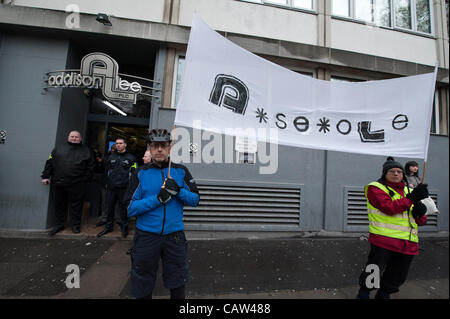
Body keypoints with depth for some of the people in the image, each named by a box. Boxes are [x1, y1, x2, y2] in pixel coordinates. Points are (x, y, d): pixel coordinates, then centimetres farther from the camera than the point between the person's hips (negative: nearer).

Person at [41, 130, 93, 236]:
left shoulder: (86, 151, 7)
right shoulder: (59, 148, 12)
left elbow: (90, 167, 4)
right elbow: (49, 163, 11)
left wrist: (85, 178, -4)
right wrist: (46, 176, 5)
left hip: (77, 185, -2)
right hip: (58, 183, 2)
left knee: (76, 205, 6)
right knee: (59, 205, 13)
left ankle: (75, 225, 19)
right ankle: (59, 225, 29)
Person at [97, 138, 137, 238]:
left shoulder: (130, 157, 0)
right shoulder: (111, 157, 13)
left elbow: (133, 172, -3)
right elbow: (107, 171, 18)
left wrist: (129, 185, -9)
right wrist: (107, 183, 10)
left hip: (124, 188, -4)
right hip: (111, 188, 4)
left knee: (123, 208, 4)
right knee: (109, 207, 12)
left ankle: (124, 227, 19)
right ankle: (108, 226, 28)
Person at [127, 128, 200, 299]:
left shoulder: (181, 171, 1)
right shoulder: (140, 173, -1)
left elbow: (195, 200, -1)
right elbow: (130, 208, -7)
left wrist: (178, 190, -18)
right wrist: (158, 198, -20)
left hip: (174, 235, 1)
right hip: (146, 235, 0)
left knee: (178, 286, 14)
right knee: (142, 288, 17)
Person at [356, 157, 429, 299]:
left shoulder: (408, 190, 18)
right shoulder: (376, 187, -2)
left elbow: (421, 221, 20)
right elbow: (389, 207, -18)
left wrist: (420, 213, -3)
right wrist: (411, 198, -16)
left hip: (408, 243, 7)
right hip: (383, 239, -6)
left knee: (398, 277, 17)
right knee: (373, 272, 0)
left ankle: (384, 294, 40)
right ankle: (363, 294, 24)